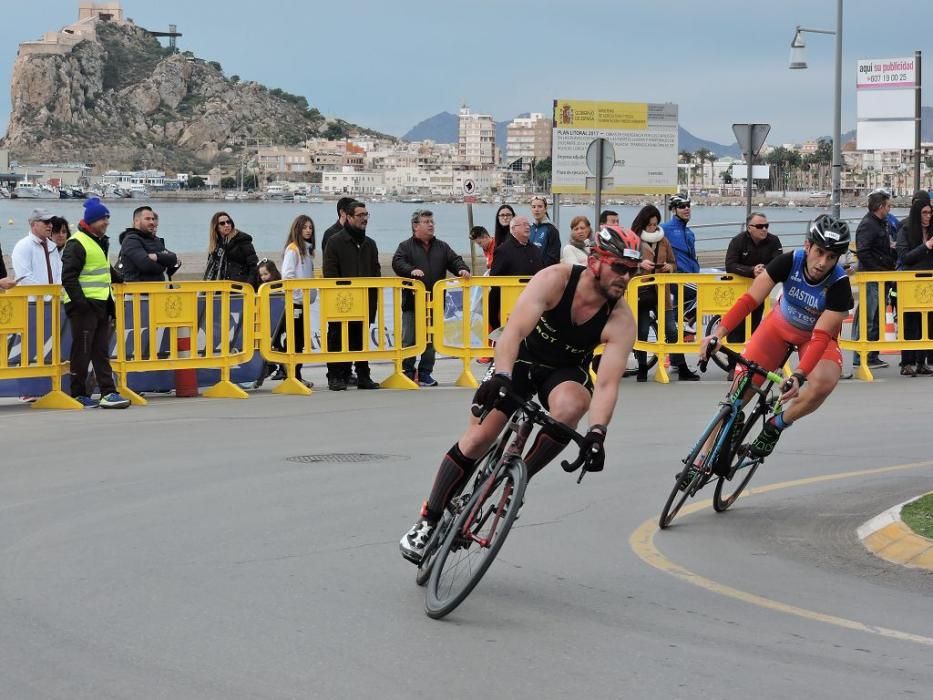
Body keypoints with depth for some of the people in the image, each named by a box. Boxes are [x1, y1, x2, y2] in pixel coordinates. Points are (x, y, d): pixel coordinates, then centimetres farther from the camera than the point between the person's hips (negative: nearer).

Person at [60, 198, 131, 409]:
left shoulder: (101, 242, 17)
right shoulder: (76, 244, -12)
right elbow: (69, 277, -18)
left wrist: (119, 279, 26)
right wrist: (79, 301, -22)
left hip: (102, 304, 9)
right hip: (84, 305, -9)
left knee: (102, 350, 6)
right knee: (82, 350, -3)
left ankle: (108, 393, 4)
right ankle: (79, 394, 5)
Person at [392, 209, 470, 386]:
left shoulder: (442, 247, 16)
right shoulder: (406, 246, 3)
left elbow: (454, 260, 9)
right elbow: (397, 263, -12)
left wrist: (462, 269, -13)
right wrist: (411, 270, -31)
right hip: (412, 303, -4)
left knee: (430, 340, 7)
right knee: (409, 340, -2)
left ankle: (425, 373, 14)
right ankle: (407, 373, 5)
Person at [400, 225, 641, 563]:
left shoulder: (621, 319, -24)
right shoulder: (555, 279, -28)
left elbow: (607, 384, -29)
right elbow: (514, 332, -37)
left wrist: (597, 431, -45)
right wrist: (500, 377, -54)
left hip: (566, 370, 1)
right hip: (520, 359, -1)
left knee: (571, 405, -35)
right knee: (477, 439, -9)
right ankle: (428, 520, 8)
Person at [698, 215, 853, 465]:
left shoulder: (840, 285, -30)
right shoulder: (789, 261, -27)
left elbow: (821, 336, -34)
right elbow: (750, 299, -29)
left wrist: (798, 375, -47)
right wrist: (718, 333, -41)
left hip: (817, 335, -1)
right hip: (780, 325, 1)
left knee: (824, 382, -32)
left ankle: (775, 426, -6)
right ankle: (704, 457, 2)